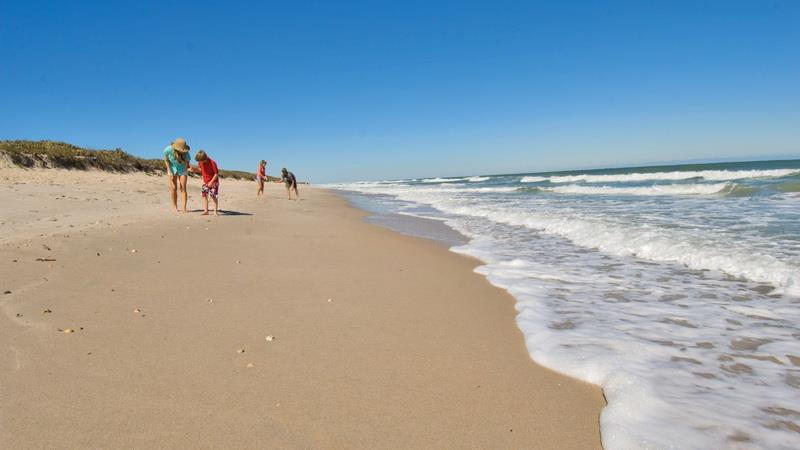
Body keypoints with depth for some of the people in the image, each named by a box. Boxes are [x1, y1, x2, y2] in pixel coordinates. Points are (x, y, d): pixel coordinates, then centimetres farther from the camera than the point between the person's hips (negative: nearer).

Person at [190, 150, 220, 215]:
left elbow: (216, 173, -20)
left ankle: (215, 211, -2)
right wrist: (195, 170, -9)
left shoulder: (212, 163, -24)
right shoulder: (200, 162, -5)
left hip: (213, 182, -6)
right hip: (205, 182, 6)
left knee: (213, 196, -8)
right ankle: (206, 211, 6)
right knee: (204, 195, 1)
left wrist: (211, 182, -25)